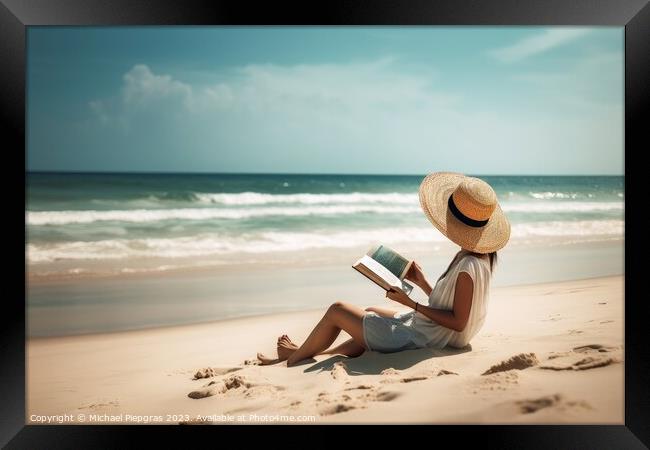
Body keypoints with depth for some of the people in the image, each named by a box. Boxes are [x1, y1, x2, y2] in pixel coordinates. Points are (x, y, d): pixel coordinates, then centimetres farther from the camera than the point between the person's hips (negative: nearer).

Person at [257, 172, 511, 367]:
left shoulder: (468, 267, -28)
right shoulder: (478, 256, 1)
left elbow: (458, 323, -25)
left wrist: (411, 303, -23)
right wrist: (421, 281, 4)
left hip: (421, 338, -10)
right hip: (428, 331, 10)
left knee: (337, 310, 1)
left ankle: (294, 358, 22)